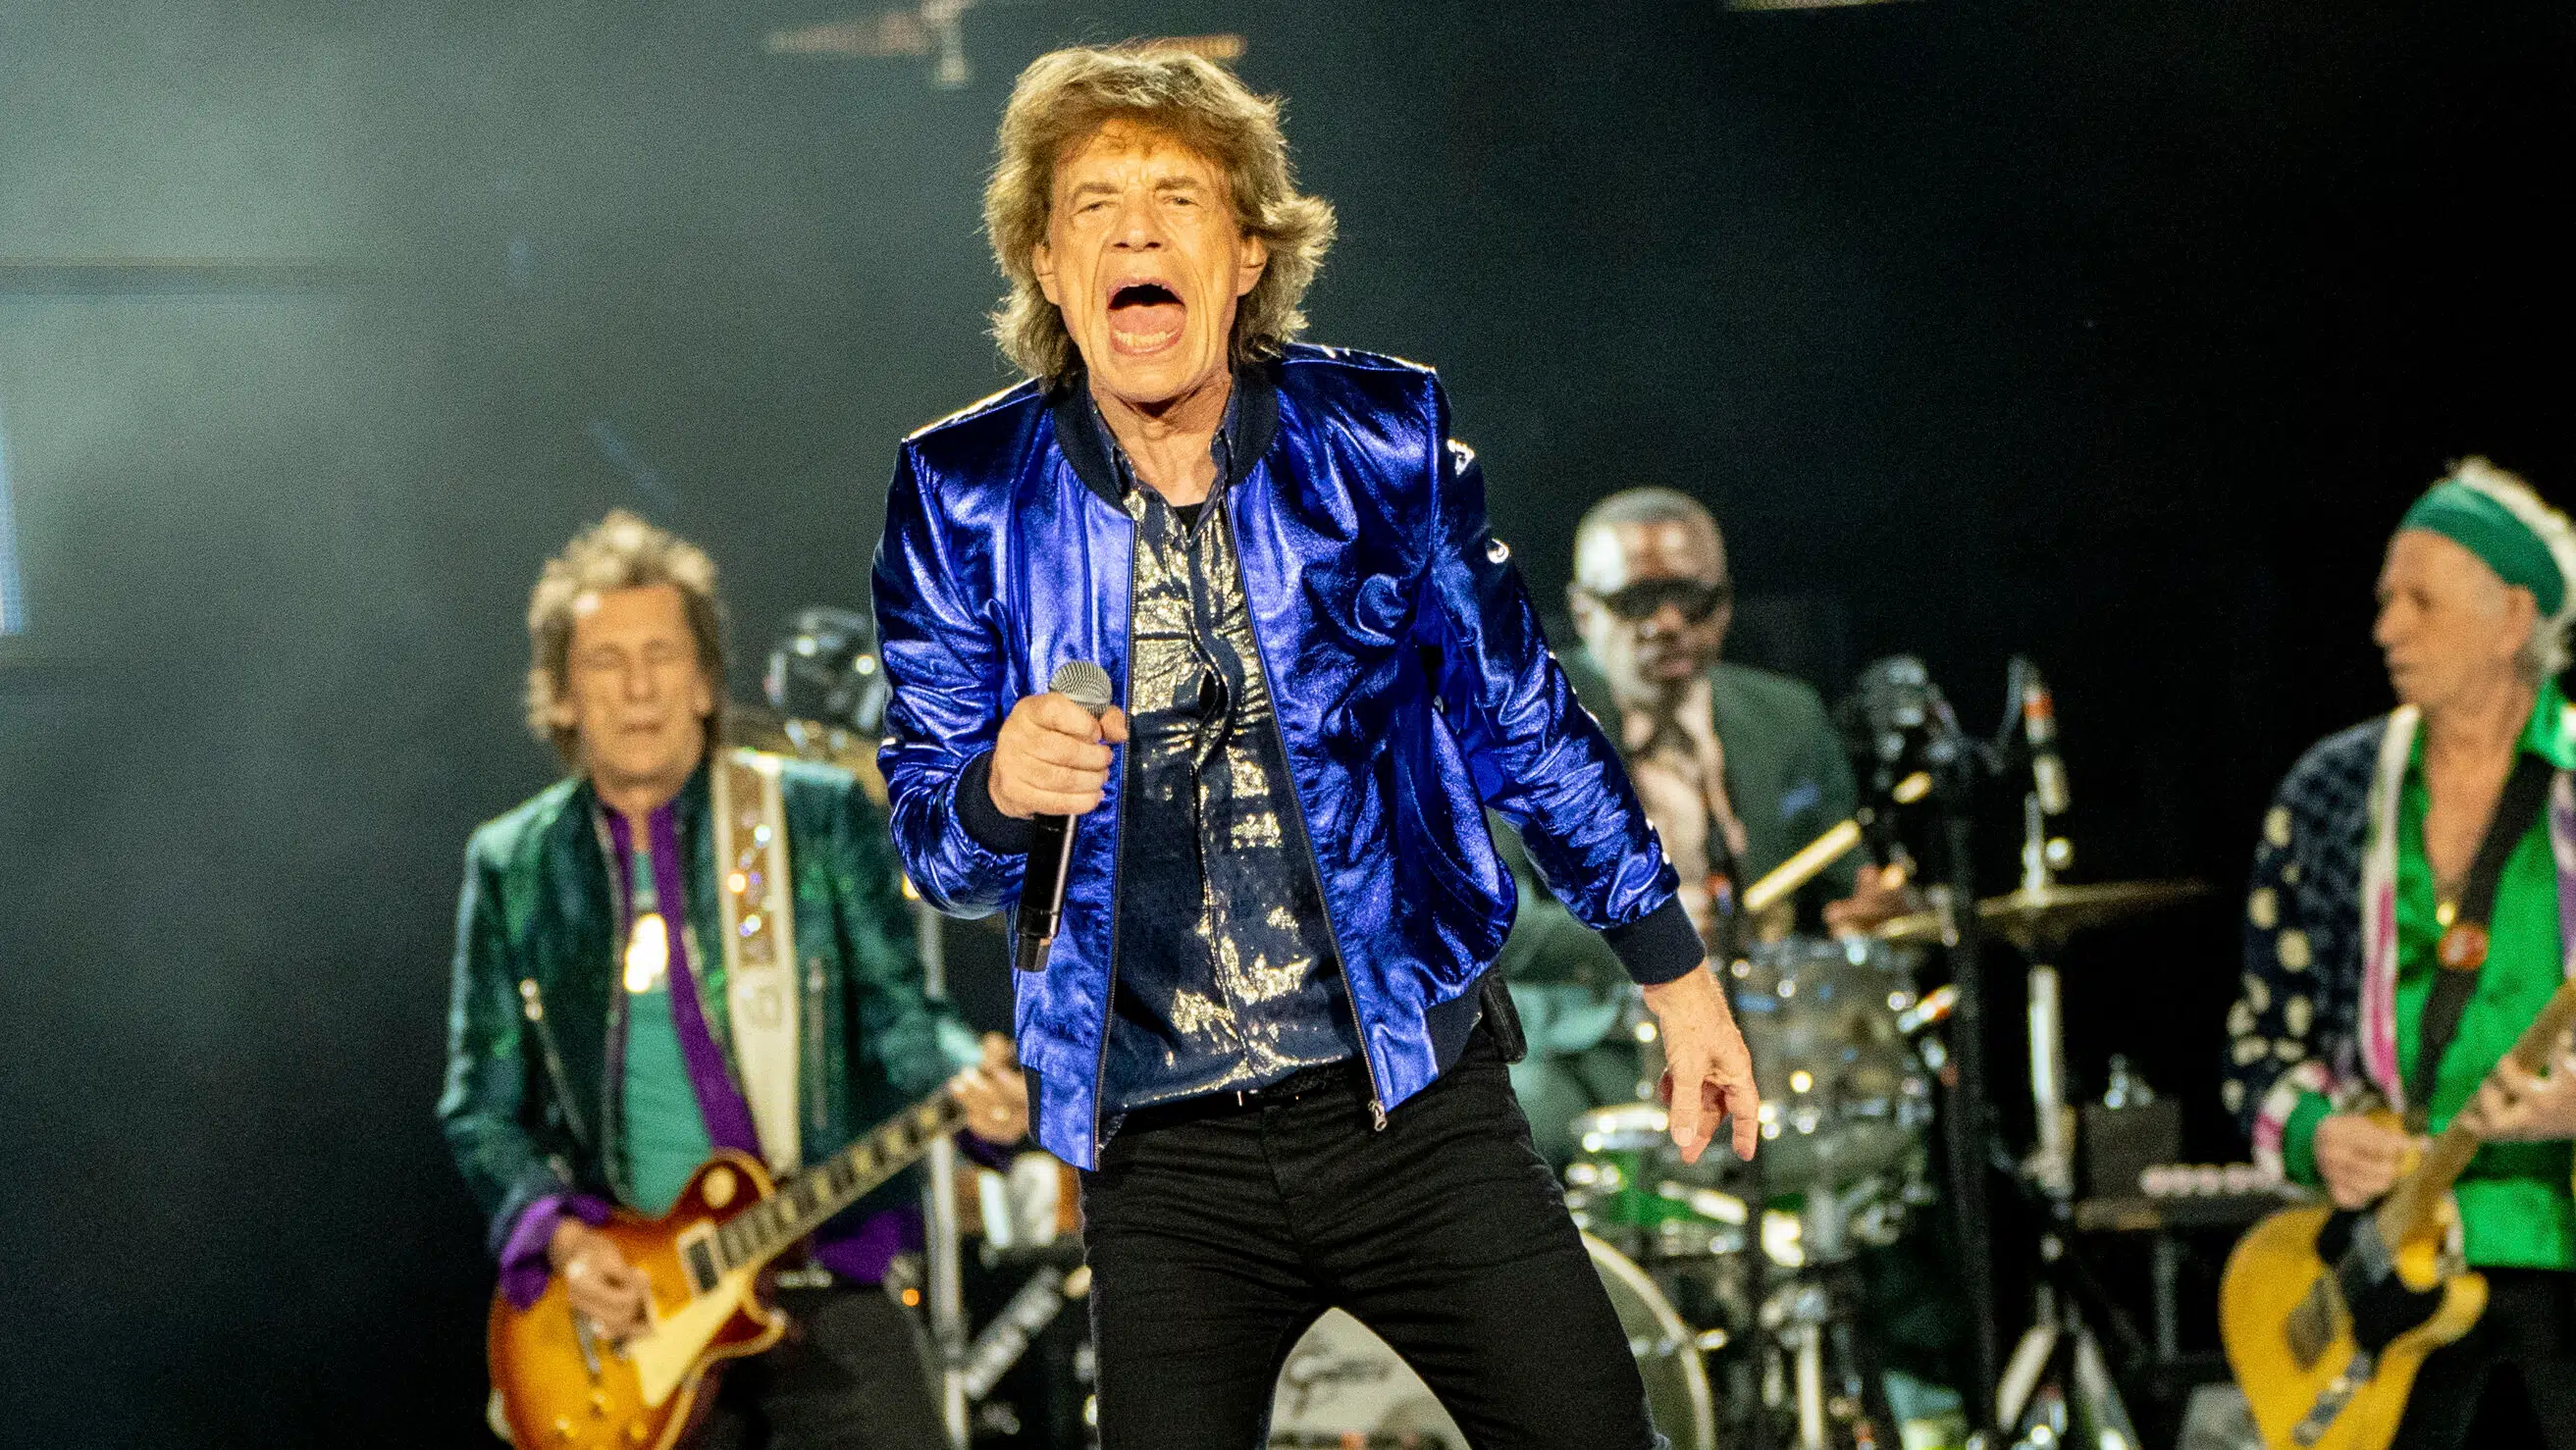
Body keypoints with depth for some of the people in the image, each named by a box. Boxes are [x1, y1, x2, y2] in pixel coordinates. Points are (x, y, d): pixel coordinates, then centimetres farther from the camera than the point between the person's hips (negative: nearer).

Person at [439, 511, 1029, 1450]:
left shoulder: (820, 817, 5)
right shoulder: (514, 866, 9)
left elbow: (896, 1014, 1)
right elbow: (481, 1105, 9)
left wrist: (968, 1083, -21)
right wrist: (559, 1236, -8)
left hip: (821, 1275, -1)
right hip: (624, 1299, 1)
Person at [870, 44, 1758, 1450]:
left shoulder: (1383, 438, 0)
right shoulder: (963, 498, 0)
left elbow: (1523, 718, 11)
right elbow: (928, 835, 4)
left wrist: (1675, 972, 14)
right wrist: (1000, 790, -20)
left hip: (1416, 1107, 0)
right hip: (1163, 1162, 0)